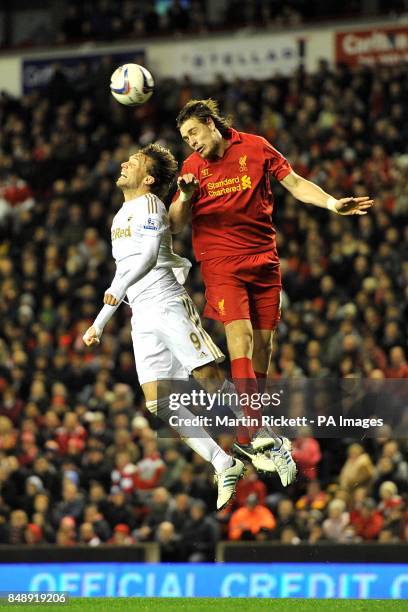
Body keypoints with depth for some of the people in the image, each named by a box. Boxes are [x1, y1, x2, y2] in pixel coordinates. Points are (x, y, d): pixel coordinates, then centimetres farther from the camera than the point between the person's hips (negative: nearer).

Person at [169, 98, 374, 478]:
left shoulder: (256, 148, 5)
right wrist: (184, 198, -16)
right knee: (240, 332, -20)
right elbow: (175, 226, 4)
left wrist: (332, 204, -5)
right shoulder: (192, 167, 4)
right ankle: (253, 431, -26)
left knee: (263, 341, 1)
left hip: (263, 258, 2)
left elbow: (295, 183, 8)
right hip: (220, 260, -2)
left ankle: (250, 431, 10)